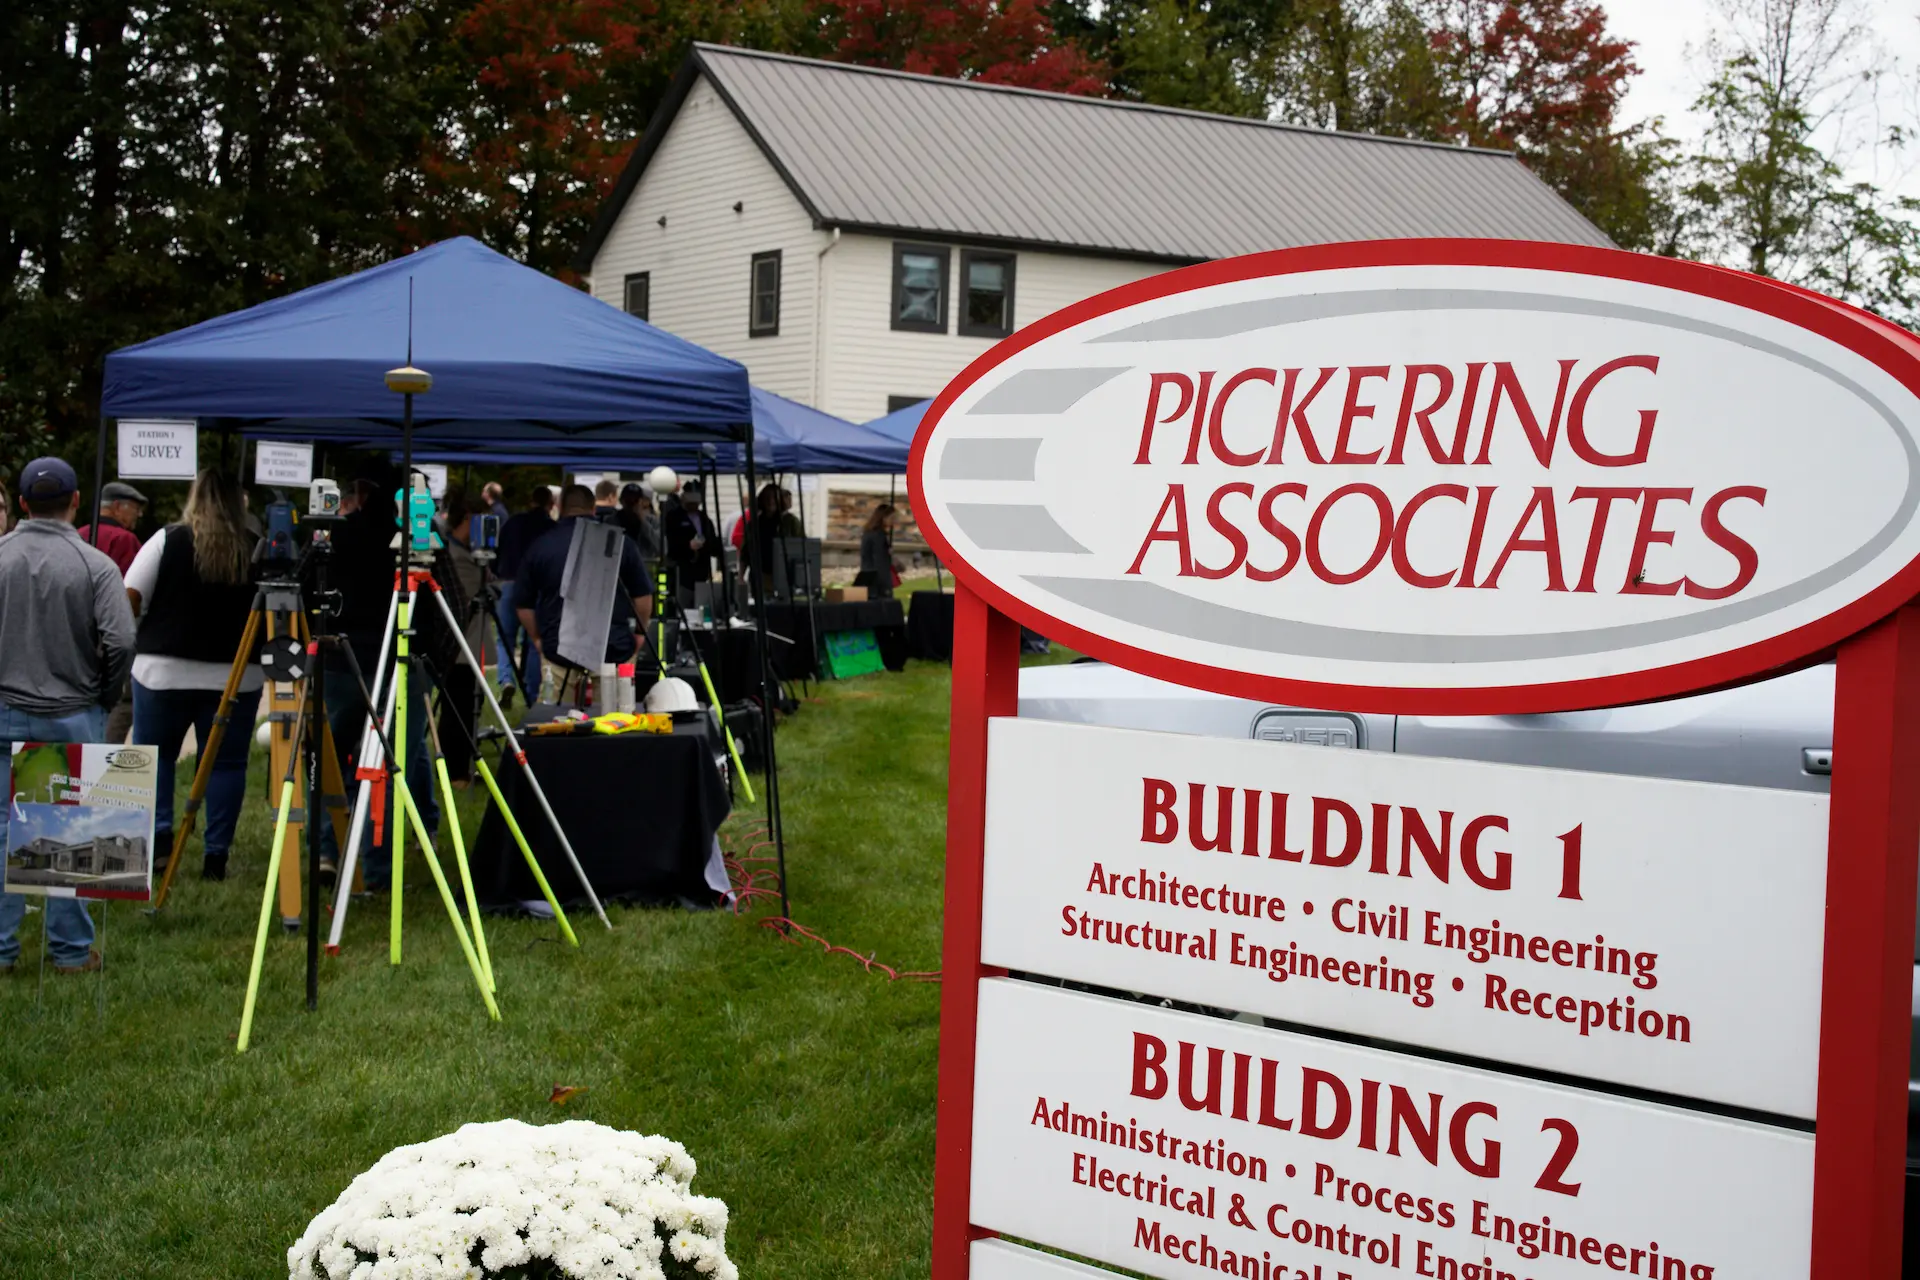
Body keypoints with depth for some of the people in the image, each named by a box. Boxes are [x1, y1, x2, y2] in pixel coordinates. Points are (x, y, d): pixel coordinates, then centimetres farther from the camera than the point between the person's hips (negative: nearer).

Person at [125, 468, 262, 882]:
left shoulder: (167, 540, -2)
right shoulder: (257, 550, 1)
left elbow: (128, 600, -4)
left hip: (164, 670, -1)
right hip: (235, 675, 1)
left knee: (154, 755, 14)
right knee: (226, 762, 7)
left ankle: (157, 836, -1)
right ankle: (215, 854, 3)